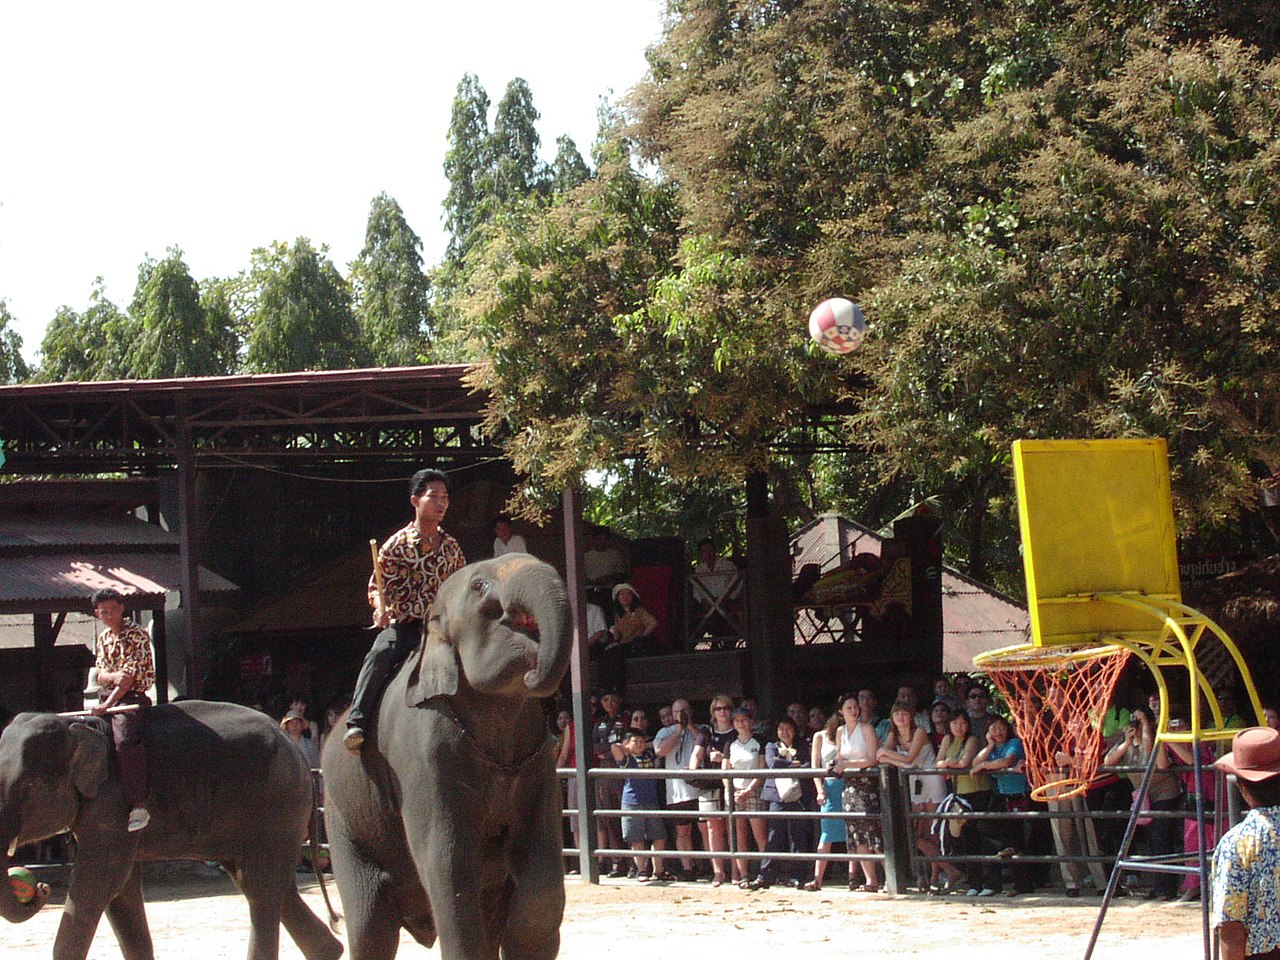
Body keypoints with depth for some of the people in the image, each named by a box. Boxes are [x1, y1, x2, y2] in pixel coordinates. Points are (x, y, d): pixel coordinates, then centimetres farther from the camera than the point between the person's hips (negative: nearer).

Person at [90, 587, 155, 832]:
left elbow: (131, 675, -14)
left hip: (131, 697, -8)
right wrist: (113, 676, -15)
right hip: (106, 697, 8)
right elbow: (100, 675, 9)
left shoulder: (136, 635, -8)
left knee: (126, 743, -30)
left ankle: (139, 807, -35)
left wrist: (108, 704, -20)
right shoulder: (103, 638, 16)